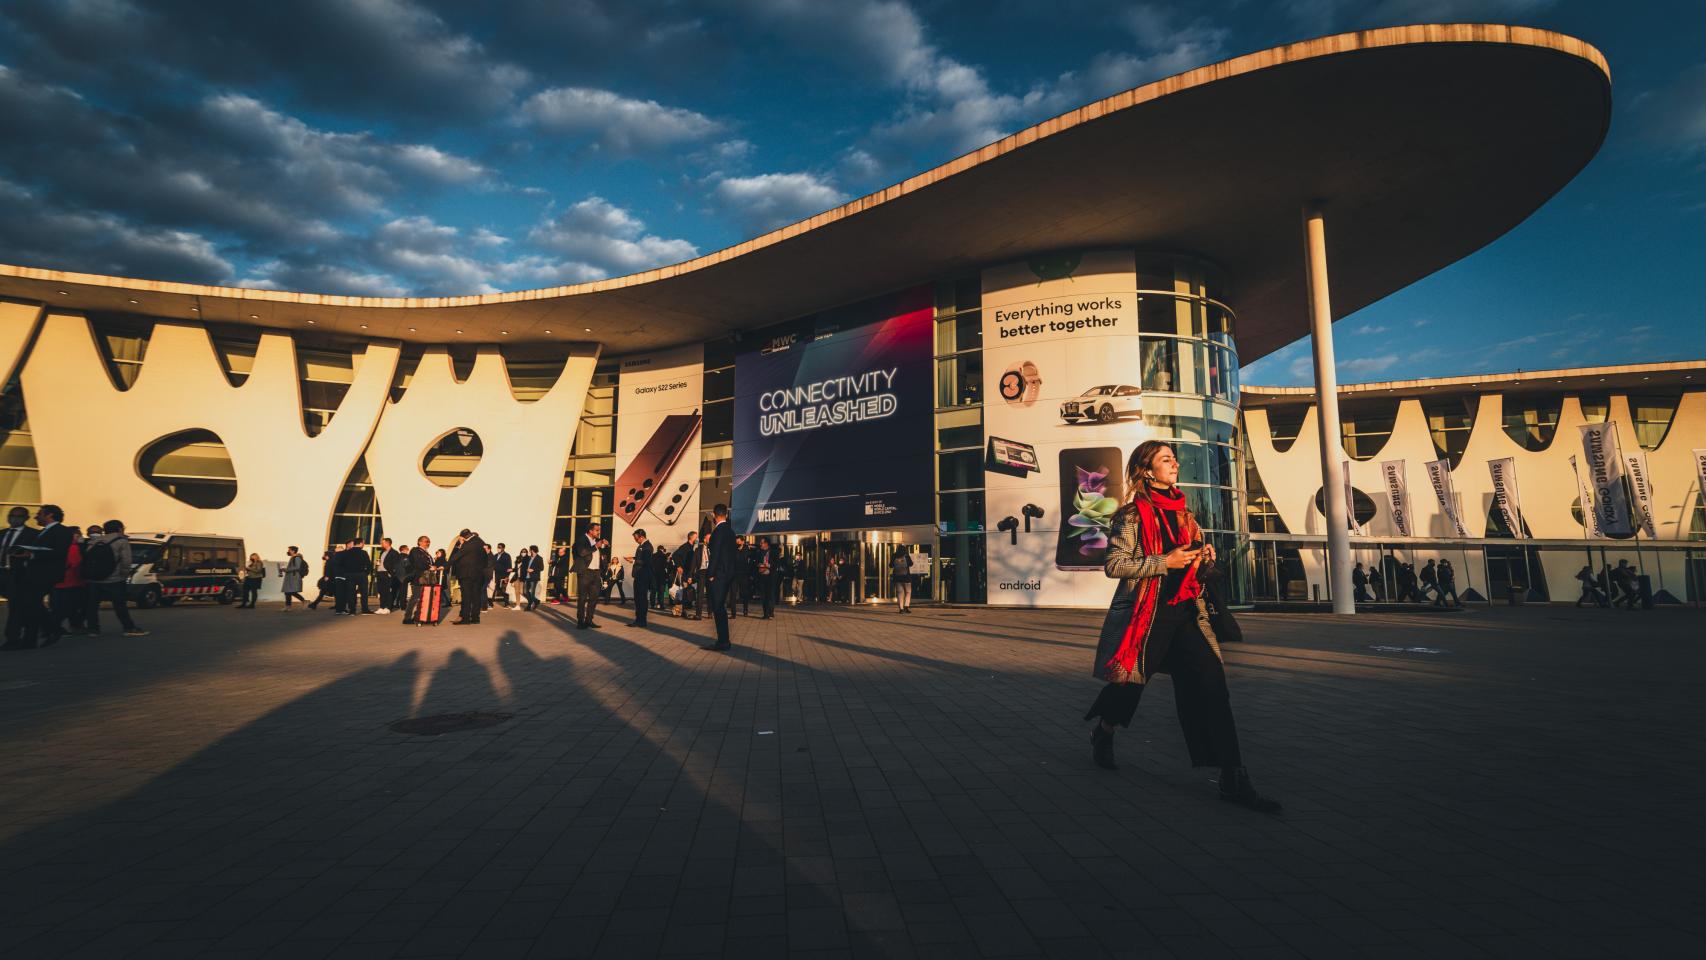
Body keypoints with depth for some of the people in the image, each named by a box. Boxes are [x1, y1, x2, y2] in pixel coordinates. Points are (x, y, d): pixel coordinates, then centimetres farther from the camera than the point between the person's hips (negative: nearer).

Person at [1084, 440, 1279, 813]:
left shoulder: (1184, 514, 12)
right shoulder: (1133, 514, -8)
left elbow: (1195, 571, 20)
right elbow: (1113, 564, -15)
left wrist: (1207, 560, -3)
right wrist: (1164, 562, -19)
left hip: (1183, 614, 6)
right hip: (1144, 615, -5)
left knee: (1210, 682, -7)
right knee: (1128, 684, 7)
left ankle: (1233, 779, -4)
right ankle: (1102, 735, 38)